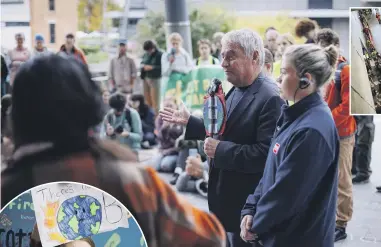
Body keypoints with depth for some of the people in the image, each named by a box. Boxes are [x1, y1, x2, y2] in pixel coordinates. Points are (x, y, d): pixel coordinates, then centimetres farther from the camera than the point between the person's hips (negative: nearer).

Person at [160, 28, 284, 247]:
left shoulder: (270, 98, -23)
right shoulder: (236, 91, 10)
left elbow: (267, 153, -30)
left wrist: (221, 150, -25)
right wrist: (189, 121, 11)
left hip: (248, 206, -9)